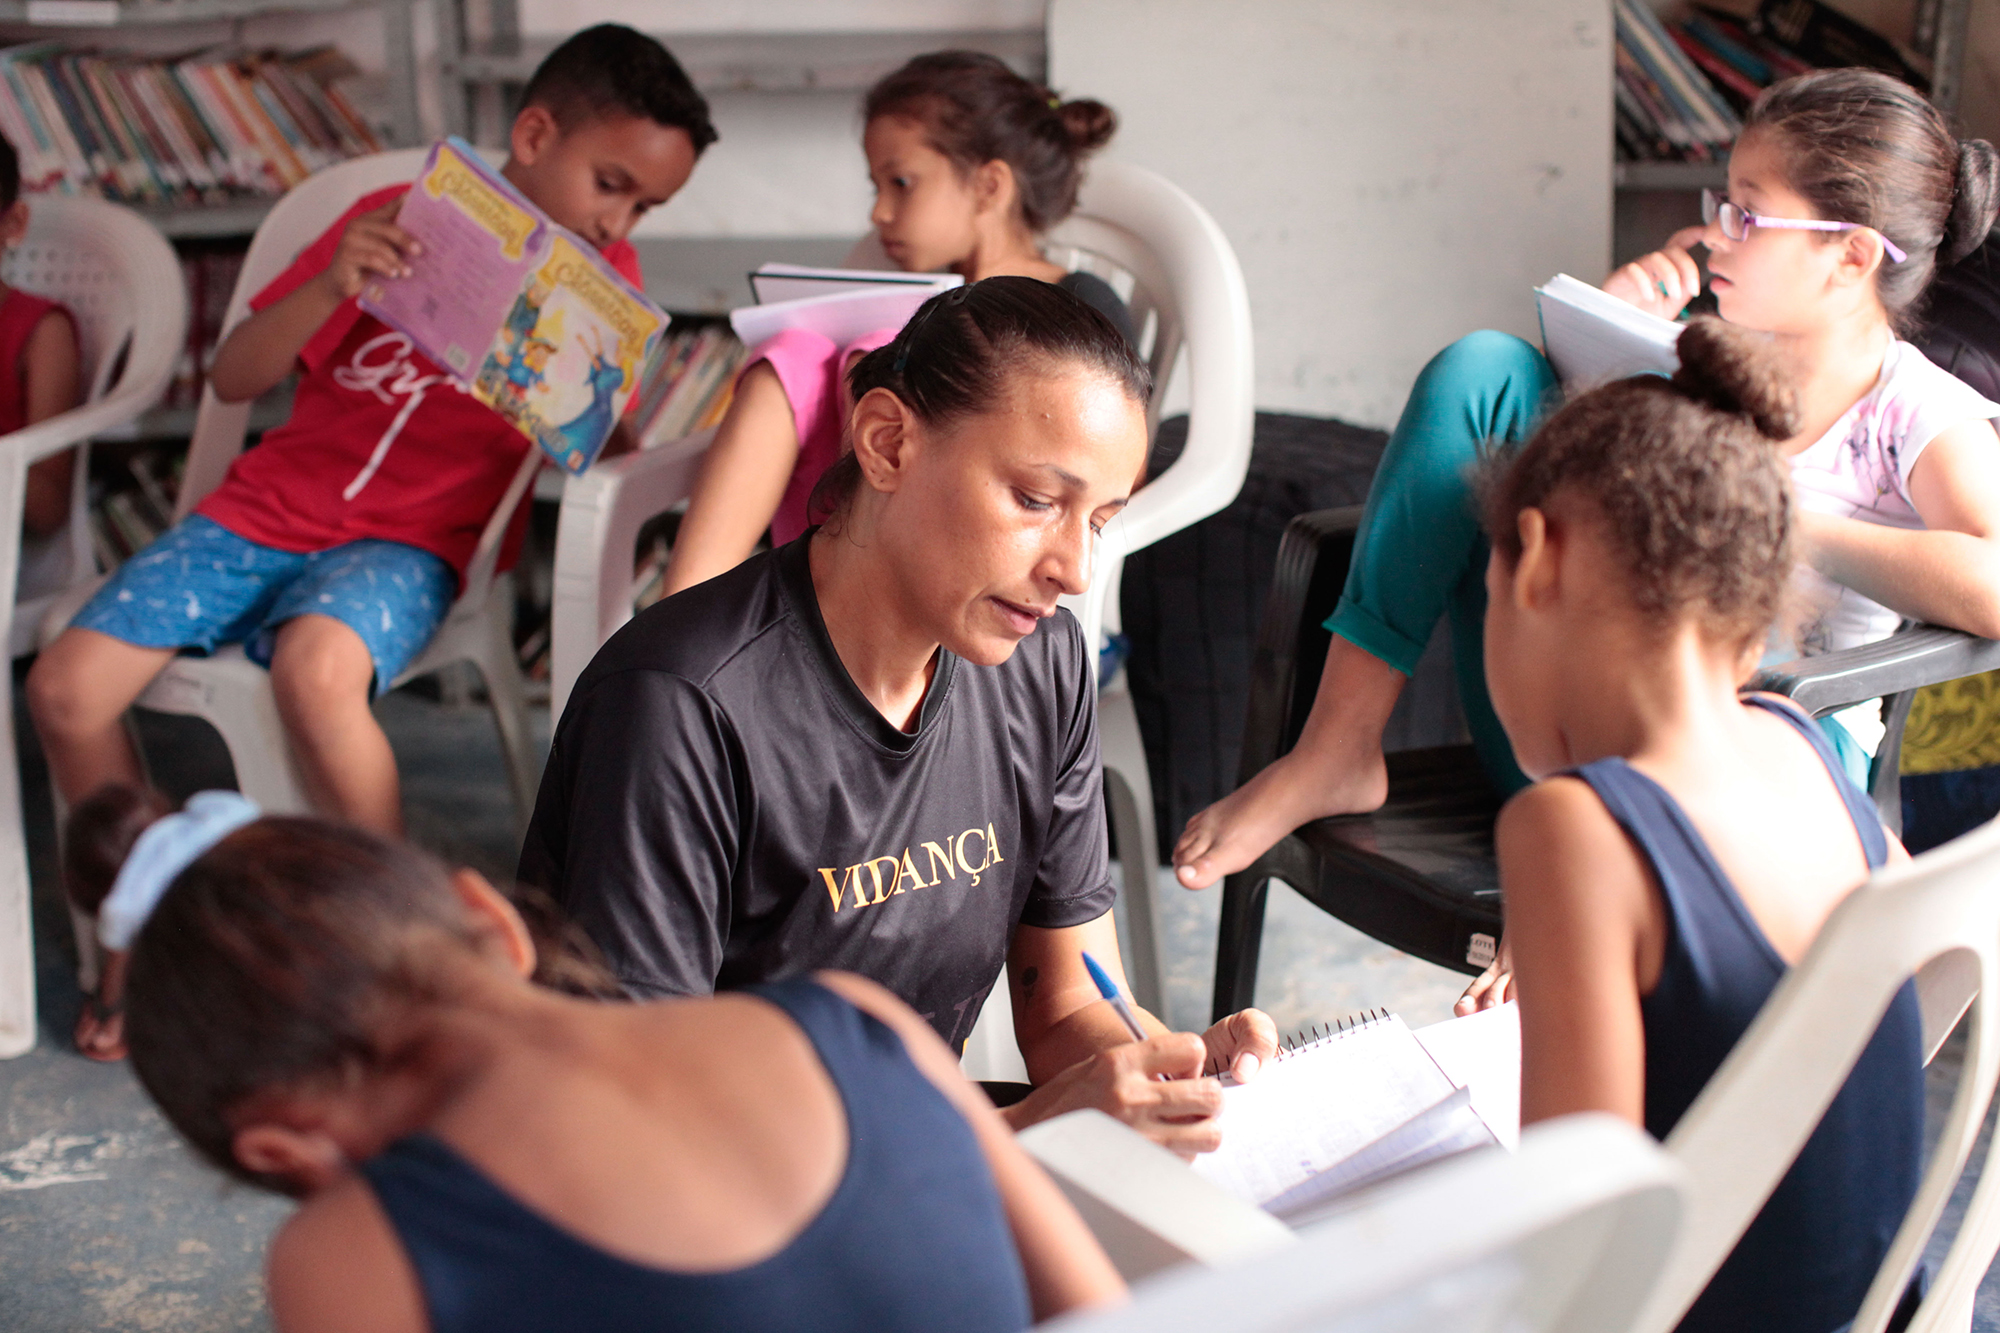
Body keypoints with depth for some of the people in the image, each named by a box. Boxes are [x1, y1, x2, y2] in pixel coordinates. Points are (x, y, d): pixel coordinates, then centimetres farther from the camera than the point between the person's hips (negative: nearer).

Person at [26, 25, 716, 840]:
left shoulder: (602, 274, 6)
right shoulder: (396, 220, 6)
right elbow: (232, 378, 3)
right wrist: (331, 287, -14)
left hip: (408, 541, -3)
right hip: (264, 506, 3)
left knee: (315, 673, -36)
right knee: (63, 690, -11)